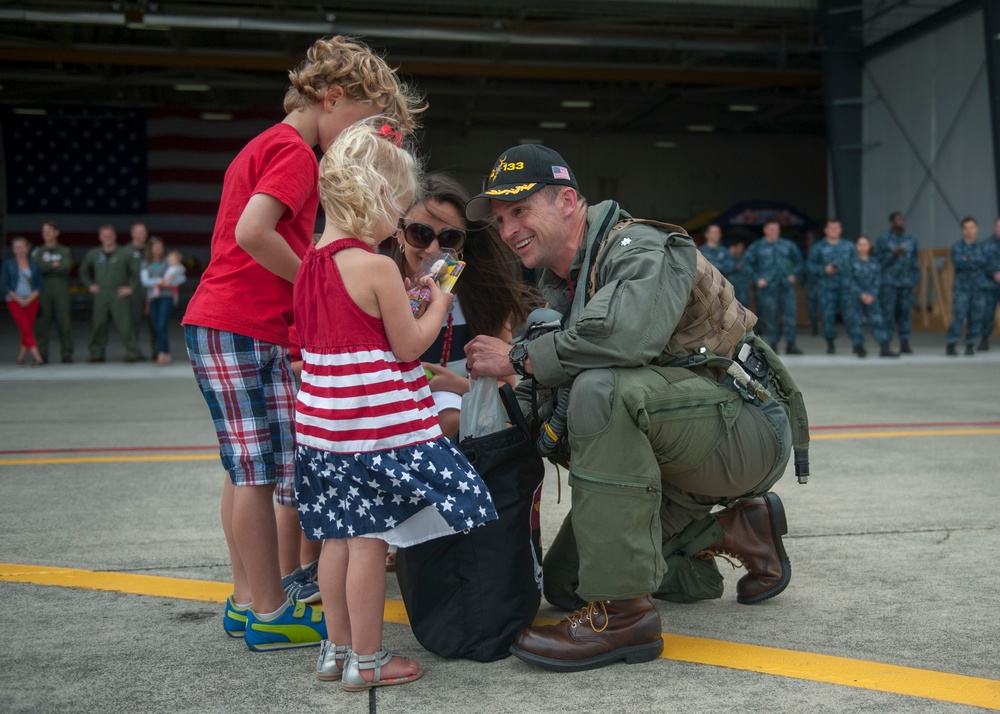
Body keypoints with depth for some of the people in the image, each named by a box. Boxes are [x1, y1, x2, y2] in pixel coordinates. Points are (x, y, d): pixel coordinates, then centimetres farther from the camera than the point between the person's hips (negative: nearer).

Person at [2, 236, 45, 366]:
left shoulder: (34, 264, 6)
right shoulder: (8, 264, 2)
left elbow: (39, 284, 4)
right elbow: (5, 285, 0)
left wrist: (30, 298, -10)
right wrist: (18, 299, -11)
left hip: (31, 301, 2)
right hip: (14, 301, -2)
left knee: (28, 330, 5)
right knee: (26, 329, -12)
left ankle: (20, 358, 18)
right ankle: (38, 358, -18)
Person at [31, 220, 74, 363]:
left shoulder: (65, 251, 10)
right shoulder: (37, 252, 13)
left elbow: (66, 268, -7)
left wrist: (46, 268, -7)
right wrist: (54, 265, -8)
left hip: (61, 292, -1)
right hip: (43, 291, 1)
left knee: (64, 322, -5)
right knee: (42, 323, -4)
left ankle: (67, 355, -1)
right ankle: (41, 354, 1)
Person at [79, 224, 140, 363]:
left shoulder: (125, 253, 2)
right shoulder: (93, 254, 11)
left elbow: (136, 272, 5)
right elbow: (83, 272, 24)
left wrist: (131, 287, -4)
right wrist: (89, 285, 11)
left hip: (119, 295, -3)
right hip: (100, 295, 3)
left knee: (124, 325, -8)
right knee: (99, 325, 2)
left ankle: (132, 353, -4)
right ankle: (97, 353, 10)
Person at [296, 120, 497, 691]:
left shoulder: (312, 263, 9)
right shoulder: (377, 267, -16)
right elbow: (408, 345, -10)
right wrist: (438, 306, 5)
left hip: (322, 418, 8)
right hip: (377, 422, -8)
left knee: (339, 535, 15)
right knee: (371, 539, 1)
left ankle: (338, 648, 25)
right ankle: (366, 659, 11)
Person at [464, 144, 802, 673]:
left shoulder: (642, 248, -17)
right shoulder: (556, 286, 12)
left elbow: (628, 335, -39)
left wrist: (518, 359, -26)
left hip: (744, 426, -9)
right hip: (677, 455, 10)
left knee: (603, 389, -36)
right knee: (565, 582, 8)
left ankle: (622, 613, -29)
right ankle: (733, 533, 17)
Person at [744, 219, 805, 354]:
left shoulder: (788, 245, 12)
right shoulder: (756, 247, 4)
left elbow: (798, 260, 24)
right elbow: (747, 264, 4)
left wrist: (794, 274, 11)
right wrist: (757, 279, -3)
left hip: (786, 286, 2)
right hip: (767, 287, -2)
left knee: (790, 312, -6)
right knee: (771, 316, -2)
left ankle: (790, 344, -1)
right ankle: (772, 344, 7)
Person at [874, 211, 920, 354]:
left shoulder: (911, 240, 12)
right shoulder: (883, 239, 3)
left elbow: (915, 263, 14)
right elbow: (879, 260, 0)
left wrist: (915, 283, 9)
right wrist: (894, 254, -15)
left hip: (907, 283, 3)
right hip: (888, 283, -3)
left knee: (906, 312, 0)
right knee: (888, 312, -7)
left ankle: (905, 344, 5)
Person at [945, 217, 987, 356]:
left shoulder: (981, 247, 11)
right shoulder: (957, 246, 1)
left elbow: (983, 261, -5)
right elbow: (957, 263, -14)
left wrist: (969, 260, -13)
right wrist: (976, 263, -9)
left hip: (979, 288, 3)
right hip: (962, 287, -3)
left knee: (976, 318, 1)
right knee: (959, 316, -10)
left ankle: (970, 345, 11)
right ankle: (950, 345, -4)